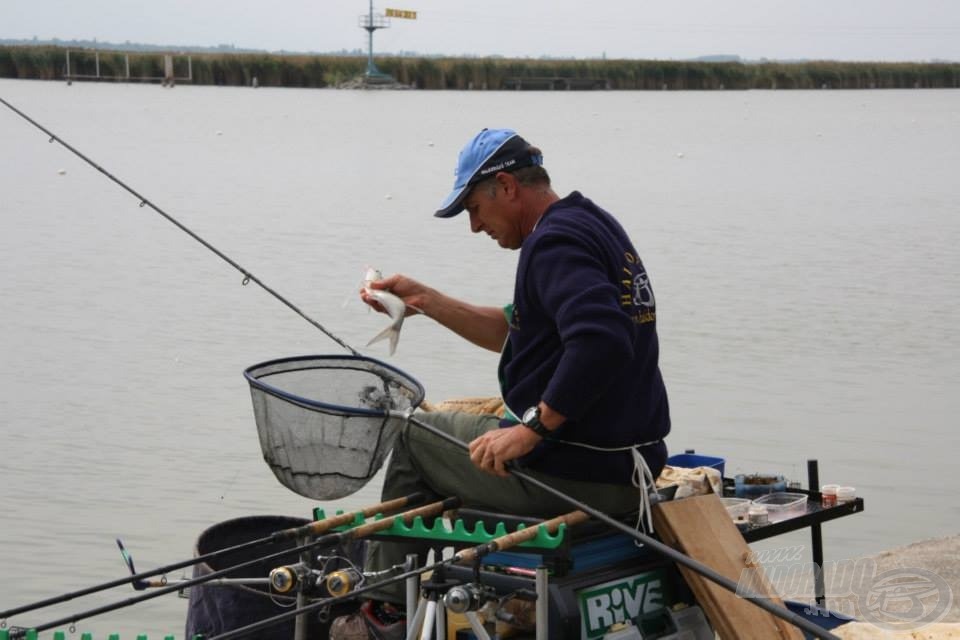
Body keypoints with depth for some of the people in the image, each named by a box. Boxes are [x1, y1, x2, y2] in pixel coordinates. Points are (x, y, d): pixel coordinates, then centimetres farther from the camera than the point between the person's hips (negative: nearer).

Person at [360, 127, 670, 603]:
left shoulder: (555, 242, -17)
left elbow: (601, 343, -33)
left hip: (573, 474, -10)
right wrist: (425, 301, 17)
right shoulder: (595, 225, 15)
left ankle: (382, 606, 22)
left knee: (413, 438, 11)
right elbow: (514, 331, 22)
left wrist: (532, 428, -27)